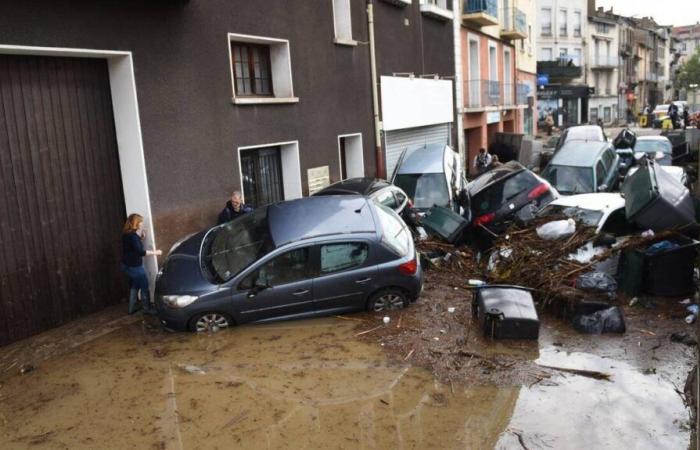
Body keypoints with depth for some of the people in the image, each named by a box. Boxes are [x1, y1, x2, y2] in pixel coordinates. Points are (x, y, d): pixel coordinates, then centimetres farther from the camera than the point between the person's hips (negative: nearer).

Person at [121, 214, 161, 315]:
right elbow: (140, 252, -28)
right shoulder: (133, 235, -23)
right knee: (144, 286, 3)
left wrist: (141, 236, 4)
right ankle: (147, 309, 11)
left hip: (127, 265, 9)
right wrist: (155, 252, -21)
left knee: (134, 286, 20)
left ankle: (132, 308, 27)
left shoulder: (127, 234, 6)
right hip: (134, 266, -9)